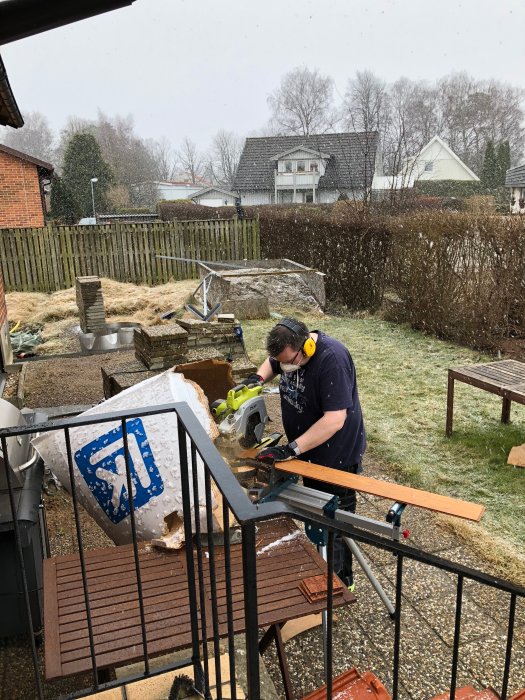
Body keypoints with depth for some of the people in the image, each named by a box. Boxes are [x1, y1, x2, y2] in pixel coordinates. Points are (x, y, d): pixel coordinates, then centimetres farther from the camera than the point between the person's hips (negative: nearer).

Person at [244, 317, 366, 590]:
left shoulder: (332, 359, -34)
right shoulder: (289, 349, -9)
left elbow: (334, 419, -37)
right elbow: (271, 363, 16)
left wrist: (291, 449, -38)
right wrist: (257, 378, -6)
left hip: (337, 456, -8)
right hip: (310, 451, 8)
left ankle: (341, 580, 28)